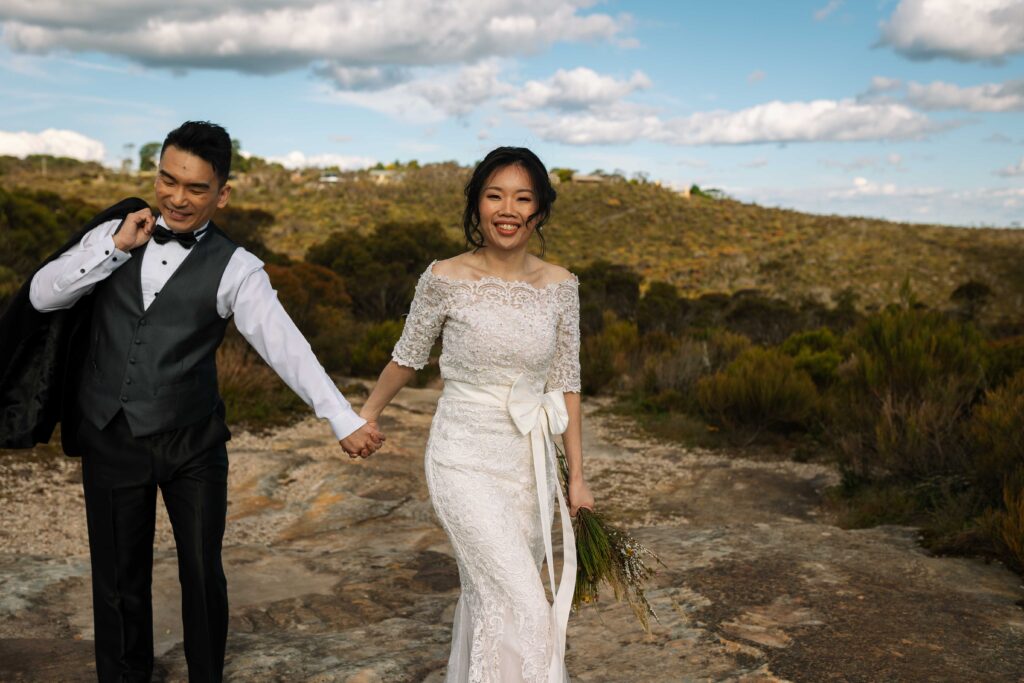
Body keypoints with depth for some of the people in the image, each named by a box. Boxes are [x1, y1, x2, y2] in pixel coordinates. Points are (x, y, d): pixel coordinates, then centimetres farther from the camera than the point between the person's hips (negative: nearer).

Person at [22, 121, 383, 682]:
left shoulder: (235, 268, -8)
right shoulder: (113, 235, 4)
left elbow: (284, 346, -18)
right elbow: (43, 296, 0)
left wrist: (344, 420, -28)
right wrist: (116, 247, -11)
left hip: (194, 445, -2)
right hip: (110, 441, 2)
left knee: (203, 576, 10)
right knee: (119, 580, 12)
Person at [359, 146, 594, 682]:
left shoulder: (559, 285, 0)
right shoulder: (445, 279, -10)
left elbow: (564, 383, 6)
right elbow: (408, 356, 6)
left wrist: (576, 476, 7)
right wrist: (368, 412, 19)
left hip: (529, 464, 4)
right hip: (465, 461, -4)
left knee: (490, 598, 16)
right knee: (524, 607, -11)